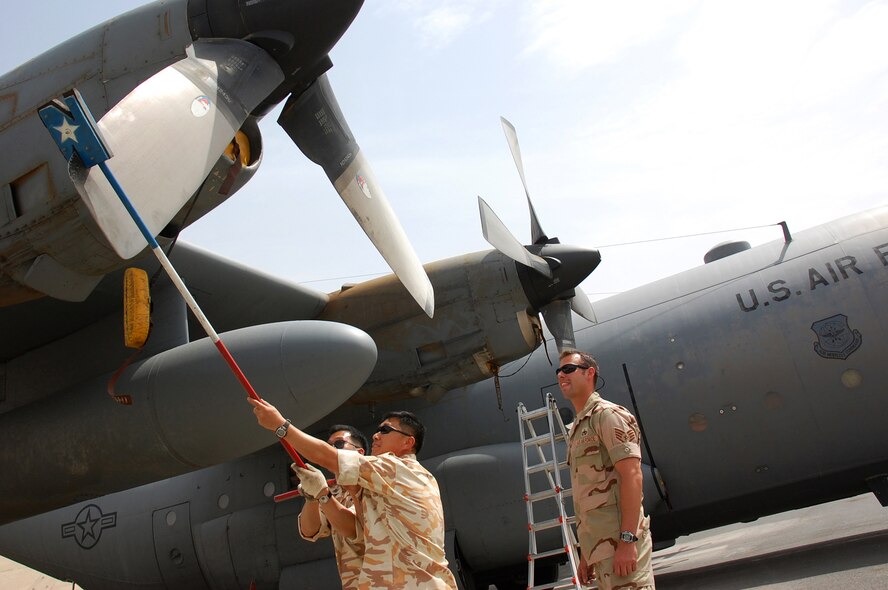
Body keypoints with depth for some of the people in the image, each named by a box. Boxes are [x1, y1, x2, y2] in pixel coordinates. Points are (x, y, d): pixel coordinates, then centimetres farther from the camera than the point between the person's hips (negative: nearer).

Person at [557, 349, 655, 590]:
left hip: (620, 542, -9)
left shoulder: (607, 415, -6)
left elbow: (632, 475, -16)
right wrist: (586, 553, 19)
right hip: (600, 546, 9)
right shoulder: (576, 430, 21)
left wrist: (627, 540, -22)